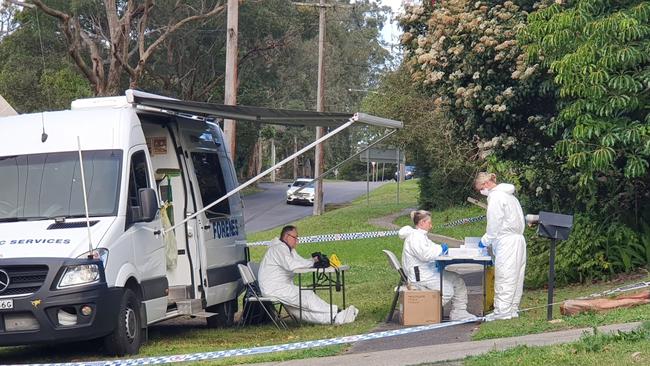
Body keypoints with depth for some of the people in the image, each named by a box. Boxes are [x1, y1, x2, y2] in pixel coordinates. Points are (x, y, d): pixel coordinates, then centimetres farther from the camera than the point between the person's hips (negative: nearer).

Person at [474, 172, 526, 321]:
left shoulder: (495, 197, -11)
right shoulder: (508, 194, 18)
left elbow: (494, 224, -12)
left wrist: (485, 241, 1)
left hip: (506, 241, -10)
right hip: (518, 238, 10)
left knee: (504, 277, -6)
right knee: (515, 276, 11)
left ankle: (502, 311, -5)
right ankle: (513, 309, 16)